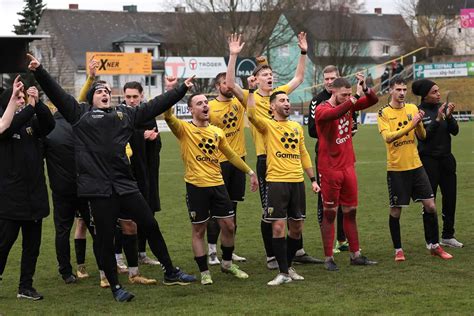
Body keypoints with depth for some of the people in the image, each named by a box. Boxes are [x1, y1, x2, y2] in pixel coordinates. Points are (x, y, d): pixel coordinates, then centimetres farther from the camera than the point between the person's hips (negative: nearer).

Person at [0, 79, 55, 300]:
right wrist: (31, 108, -28)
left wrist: (38, 103, -20)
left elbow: (49, 124, -7)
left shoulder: (32, 122, 11)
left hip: (34, 196, 6)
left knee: (32, 244, 9)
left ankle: (26, 286, 17)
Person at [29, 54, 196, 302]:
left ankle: (170, 273, 19)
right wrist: (39, 72, -13)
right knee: (106, 240, 3)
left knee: (150, 225, 5)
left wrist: (182, 89, 22)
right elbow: (56, 93, 0)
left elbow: (156, 105, 21)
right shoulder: (79, 114, 8)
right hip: (98, 187, -3)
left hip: (124, 184, 3)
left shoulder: (125, 114, 17)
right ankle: (115, 287, 15)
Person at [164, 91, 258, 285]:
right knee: (199, 230, 3)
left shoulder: (217, 132, 10)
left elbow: (231, 155, 21)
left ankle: (227, 263, 29)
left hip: (218, 184, 5)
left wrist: (249, 172, 22)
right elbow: (168, 116, -24)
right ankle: (204, 272, 13)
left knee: (228, 225, 9)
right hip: (196, 187, -5)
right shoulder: (184, 129, -5)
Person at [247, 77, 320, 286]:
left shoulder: (296, 127, 15)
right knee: (278, 226, -8)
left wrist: (313, 179, 17)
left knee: (296, 227, 8)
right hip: (277, 181, -5)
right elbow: (252, 115, -21)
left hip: (297, 182, 5)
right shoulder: (268, 126, 0)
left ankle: (289, 266, 24)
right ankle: (283, 272, -2)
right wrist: (251, 90, -23)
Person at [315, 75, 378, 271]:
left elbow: (373, 100, 5)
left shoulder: (349, 104, 7)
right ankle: (328, 258, 4)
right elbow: (336, 113, -34)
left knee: (350, 212, 10)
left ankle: (355, 255, 16)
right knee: (329, 213, -1)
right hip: (329, 169, -6)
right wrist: (355, 97, -31)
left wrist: (364, 88, -13)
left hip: (348, 167, 6)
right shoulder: (322, 110, -12)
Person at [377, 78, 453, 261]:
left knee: (430, 205, 3)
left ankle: (434, 246, 16)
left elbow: (422, 136, 5)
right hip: (396, 169, -4)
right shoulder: (384, 113, -6)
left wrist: (419, 123, -15)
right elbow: (387, 137, -19)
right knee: (395, 211, 1)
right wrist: (410, 126, -25)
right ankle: (398, 250, 15)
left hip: (416, 165, 4)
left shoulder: (412, 108, 7)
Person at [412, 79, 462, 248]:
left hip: (446, 158, 6)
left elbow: (455, 131, 0)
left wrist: (449, 115, -16)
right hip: (428, 159, -6)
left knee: (450, 197, 8)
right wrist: (438, 118, -23)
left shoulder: (442, 107, 6)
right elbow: (424, 136, -17)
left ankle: (448, 236, 20)